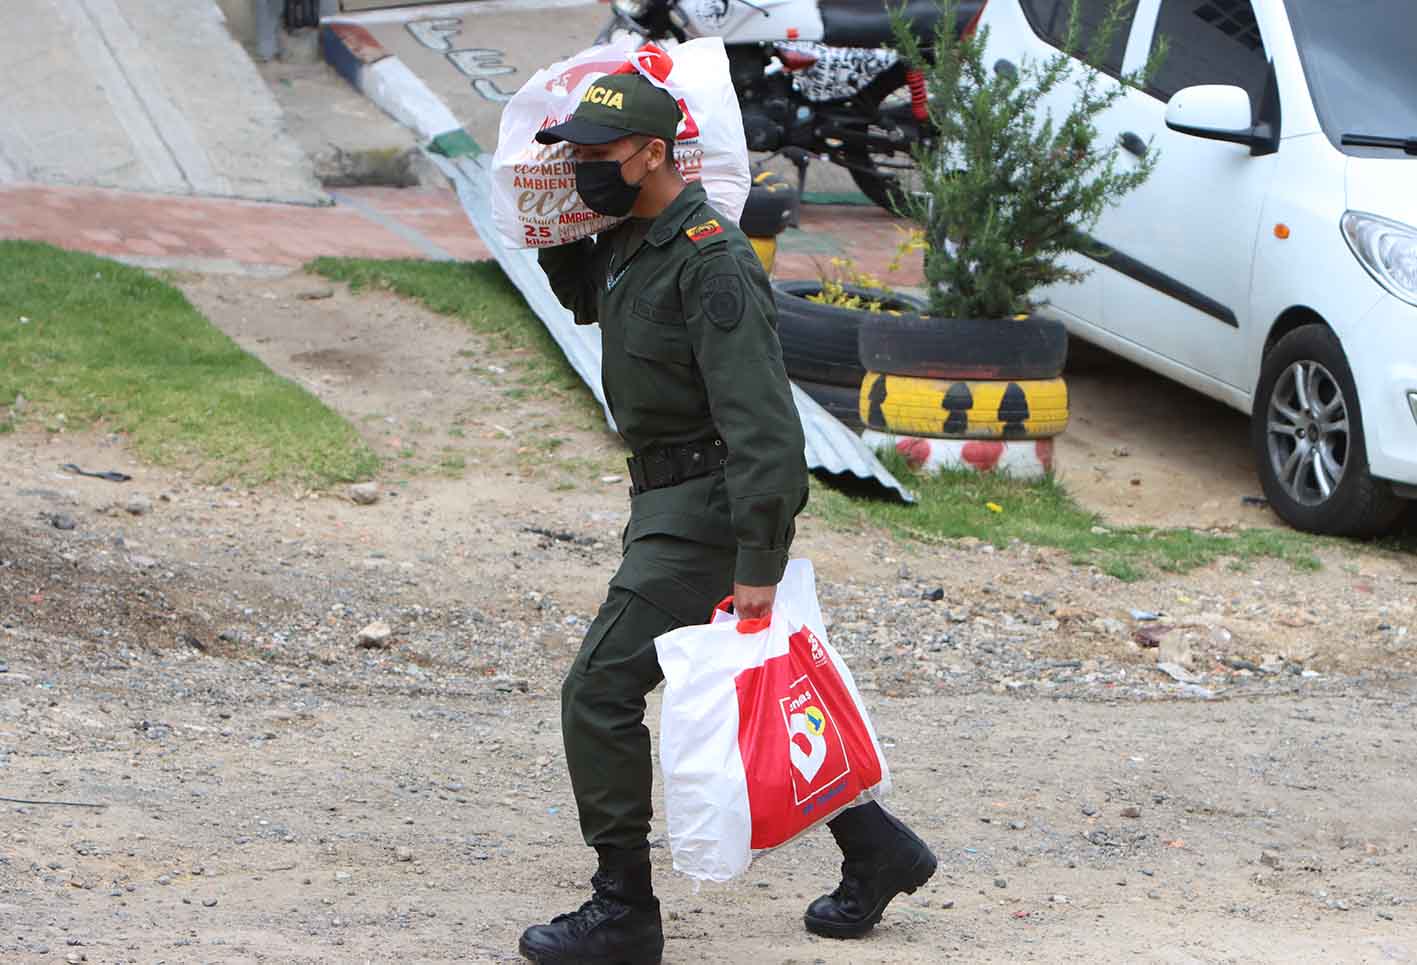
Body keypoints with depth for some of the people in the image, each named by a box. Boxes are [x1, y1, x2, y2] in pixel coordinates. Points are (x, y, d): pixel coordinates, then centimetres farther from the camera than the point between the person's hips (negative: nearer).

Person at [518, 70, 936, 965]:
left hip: (704, 511, -10)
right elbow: (585, 298, 32)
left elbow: (760, 420, -26)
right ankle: (877, 848, 28)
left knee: (600, 694, -10)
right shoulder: (628, 244, 8)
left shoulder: (711, 263, -21)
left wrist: (758, 564, -30)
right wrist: (557, 235, 9)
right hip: (668, 499, 10)